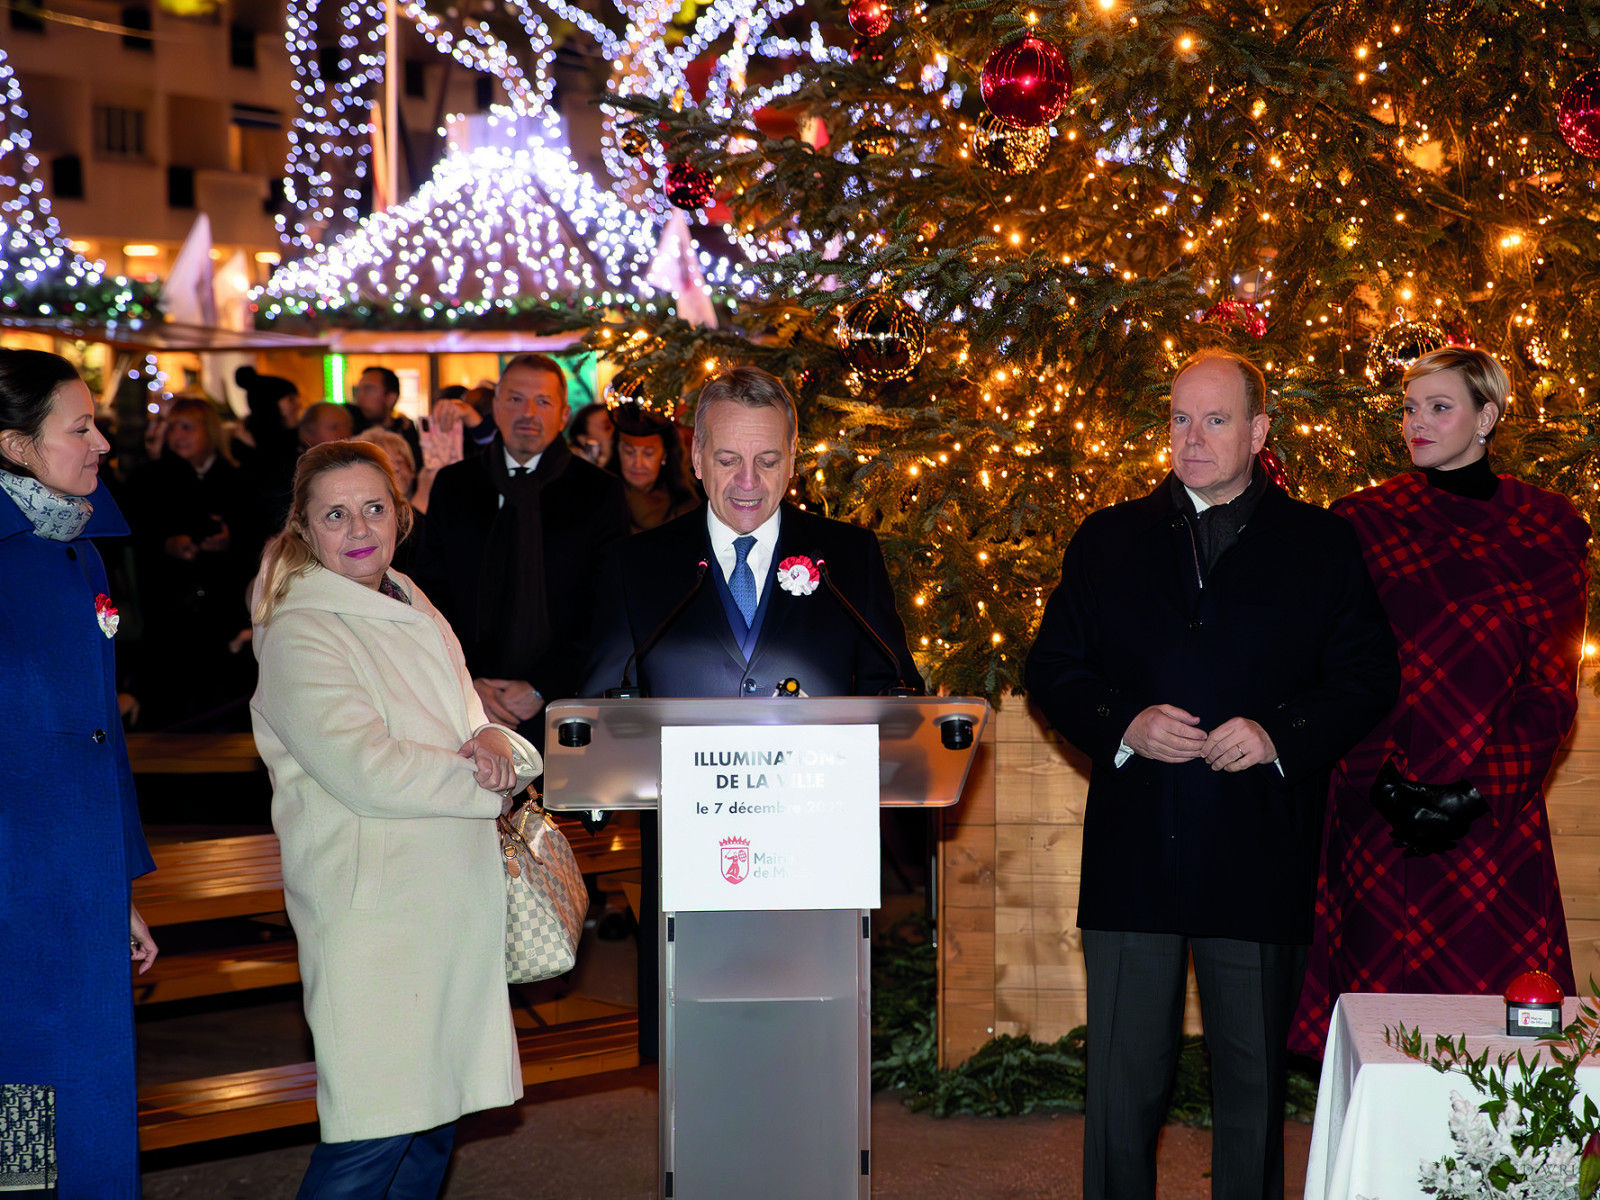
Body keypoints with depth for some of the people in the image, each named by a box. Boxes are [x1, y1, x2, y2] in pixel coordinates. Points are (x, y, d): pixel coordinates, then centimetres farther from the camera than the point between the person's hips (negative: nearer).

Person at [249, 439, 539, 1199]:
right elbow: (363, 770, -19)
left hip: (453, 900, 8)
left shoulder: (413, 610, 16)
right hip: (372, 903, -8)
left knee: (436, 1109, 11)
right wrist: (487, 785, -9)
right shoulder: (299, 632, -10)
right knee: (376, 1133, -10)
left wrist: (500, 745, -8)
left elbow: (467, 723, 17)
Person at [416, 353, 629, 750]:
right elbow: (431, 594, 9)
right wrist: (464, 683, -5)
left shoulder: (599, 491, 1)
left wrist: (541, 689, -10)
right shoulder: (453, 485, 10)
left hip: (562, 702, -2)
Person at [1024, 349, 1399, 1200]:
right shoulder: (1108, 541, 11)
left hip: (1259, 859, -1)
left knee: (1255, 1081, 8)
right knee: (1122, 1082, 4)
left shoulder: (1321, 545, 6)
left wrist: (1280, 734, -13)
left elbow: (1368, 679, 3)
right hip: (1132, 858, 1)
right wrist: (1122, 725, -10)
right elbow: (1051, 669, 8)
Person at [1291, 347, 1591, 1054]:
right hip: (1381, 807, 0)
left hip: (1496, 811, 0)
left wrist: (1479, 790, -11)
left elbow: (1551, 686, 1)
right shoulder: (1366, 521, 6)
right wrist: (1386, 782, -11)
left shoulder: (1545, 527, 6)